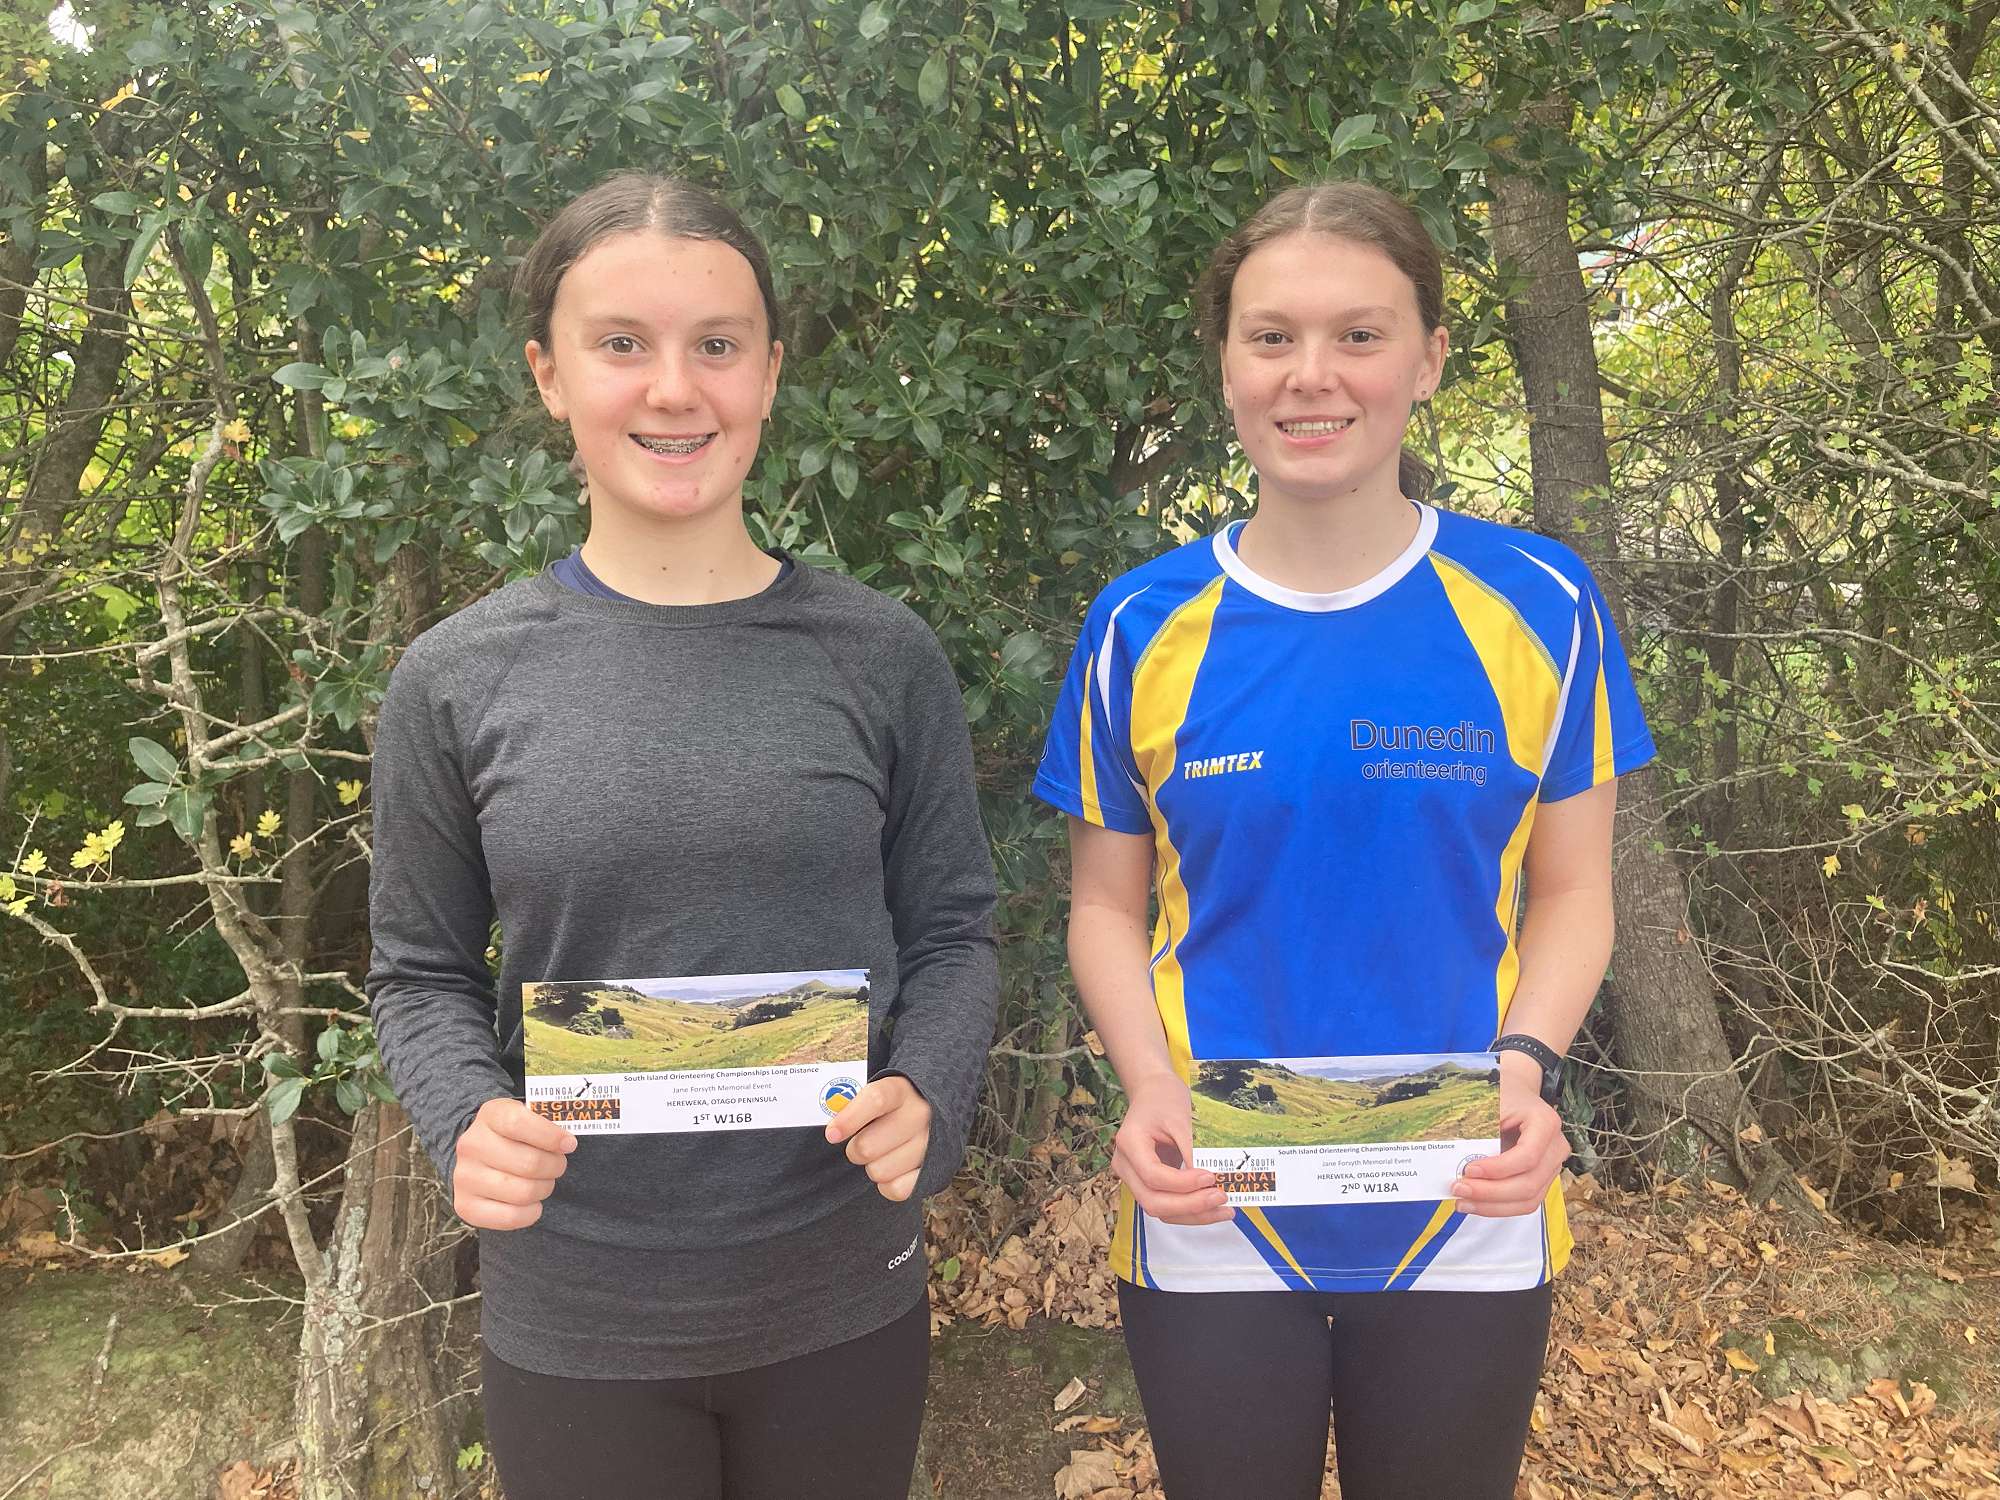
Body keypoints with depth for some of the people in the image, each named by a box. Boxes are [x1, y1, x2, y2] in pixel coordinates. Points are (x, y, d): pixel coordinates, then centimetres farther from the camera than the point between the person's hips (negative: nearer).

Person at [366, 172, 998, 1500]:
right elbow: (424, 974, 3)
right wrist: (469, 1118, -15)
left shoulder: (879, 656, -5)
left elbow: (951, 928, 1)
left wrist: (927, 1096, -16)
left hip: (842, 1304, 1)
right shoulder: (458, 681, -5)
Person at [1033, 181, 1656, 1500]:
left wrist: (1523, 1066, -18)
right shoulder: (1145, 630, -6)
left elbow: (1569, 894, 0)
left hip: (1466, 1230, 0)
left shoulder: (1537, 608, -6)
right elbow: (1108, 906, 1)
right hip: (1212, 1228, 0)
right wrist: (1149, 1090, -16)